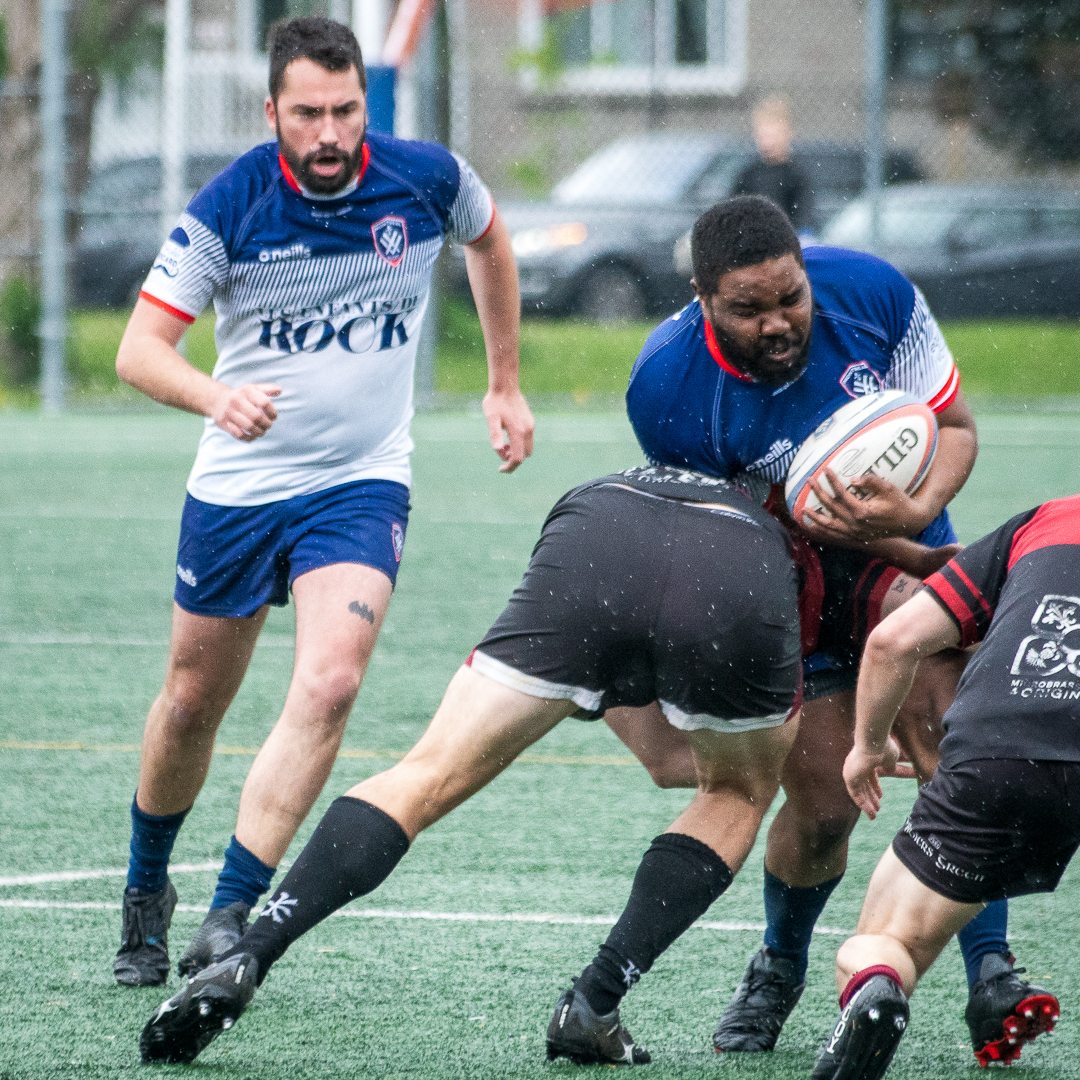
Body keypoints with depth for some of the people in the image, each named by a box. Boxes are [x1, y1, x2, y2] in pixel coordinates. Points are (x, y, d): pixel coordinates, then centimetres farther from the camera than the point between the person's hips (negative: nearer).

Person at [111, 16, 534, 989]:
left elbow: (489, 238, 15)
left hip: (361, 483, 0)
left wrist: (506, 386, 18)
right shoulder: (228, 207, -14)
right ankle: (146, 891, 38)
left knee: (329, 685, -23)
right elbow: (139, 348, -16)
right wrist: (213, 396, -38)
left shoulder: (426, 179, -10)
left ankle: (230, 920, -22)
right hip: (236, 486, 1)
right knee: (192, 702, 12)